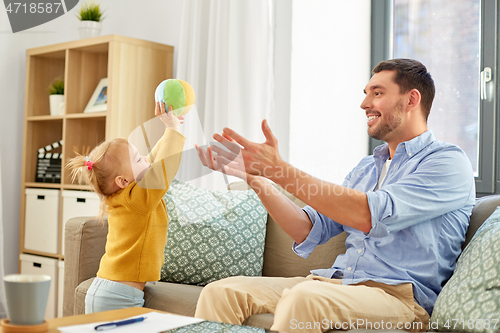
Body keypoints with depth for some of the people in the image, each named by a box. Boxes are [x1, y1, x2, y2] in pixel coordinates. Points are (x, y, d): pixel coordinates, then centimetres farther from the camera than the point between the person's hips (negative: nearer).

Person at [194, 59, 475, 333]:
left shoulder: (448, 162, -3)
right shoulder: (367, 167, 22)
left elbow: (370, 215, -20)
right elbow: (310, 231, 13)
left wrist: (280, 170, -18)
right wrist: (254, 177, 2)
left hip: (397, 294, -7)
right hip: (336, 281, 7)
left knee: (304, 296, -37)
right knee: (221, 291, -11)